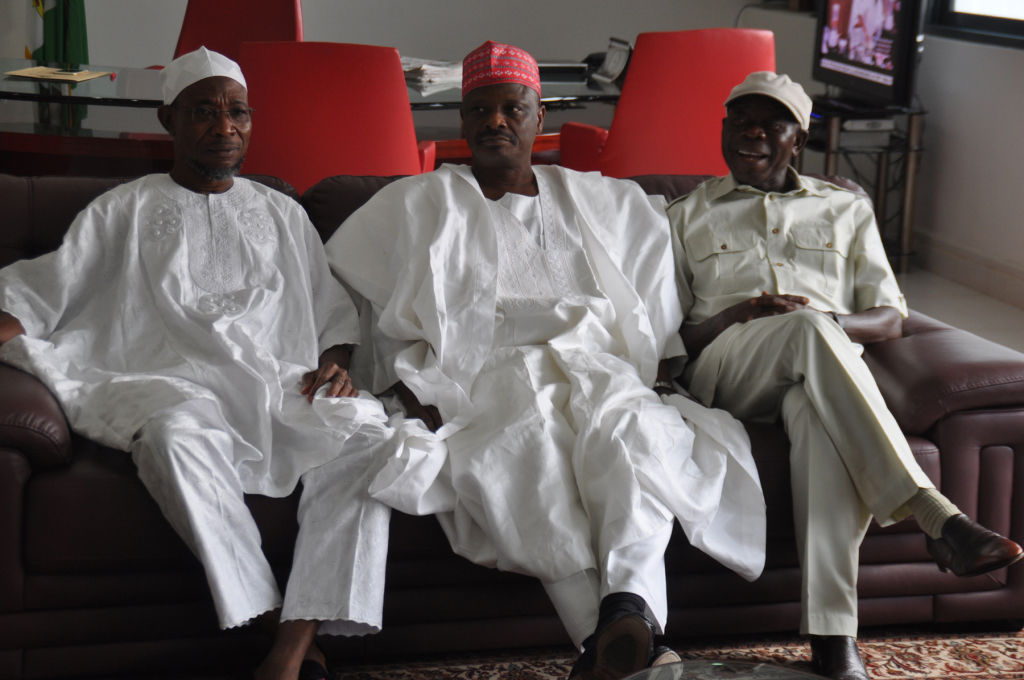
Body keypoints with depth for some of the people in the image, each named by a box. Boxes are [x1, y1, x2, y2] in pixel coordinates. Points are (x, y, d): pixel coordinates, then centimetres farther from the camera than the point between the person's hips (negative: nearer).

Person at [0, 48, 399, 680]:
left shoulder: (282, 214, 28)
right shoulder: (126, 210, 21)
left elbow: (334, 312, 25)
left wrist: (335, 362, 2)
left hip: (280, 385, 3)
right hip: (167, 381, -2)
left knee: (366, 432, -31)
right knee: (179, 432, -41)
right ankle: (279, 623, -34)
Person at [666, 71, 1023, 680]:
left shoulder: (846, 209, 29)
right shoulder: (688, 217, 28)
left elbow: (890, 319, 17)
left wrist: (828, 320, -7)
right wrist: (733, 318, -7)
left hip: (827, 369, 1)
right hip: (727, 370, -1)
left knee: (822, 415, -41)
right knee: (807, 330, -39)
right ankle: (937, 517, -49)